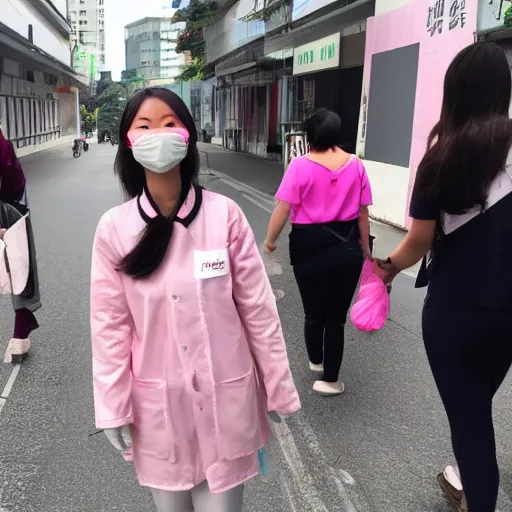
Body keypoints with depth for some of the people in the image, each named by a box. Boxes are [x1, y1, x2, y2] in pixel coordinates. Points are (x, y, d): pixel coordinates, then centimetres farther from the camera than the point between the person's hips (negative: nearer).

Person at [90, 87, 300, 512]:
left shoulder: (224, 215, -12)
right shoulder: (114, 228, -8)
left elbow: (258, 308, -6)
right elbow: (110, 325, -2)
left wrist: (279, 388, 0)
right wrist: (113, 409, 0)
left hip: (226, 396, -1)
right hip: (157, 402, 1)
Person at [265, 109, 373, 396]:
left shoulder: (301, 166, -10)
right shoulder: (356, 165, -1)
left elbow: (283, 209, -13)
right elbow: (363, 214, 1)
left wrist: (270, 240, 4)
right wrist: (365, 250, 13)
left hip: (310, 247, -2)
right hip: (347, 247, 2)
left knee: (314, 312, 18)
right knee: (337, 316, 10)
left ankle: (316, 361, 41)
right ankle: (329, 380, 17)